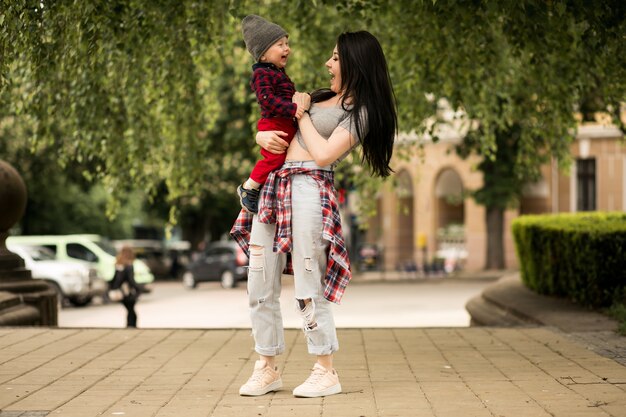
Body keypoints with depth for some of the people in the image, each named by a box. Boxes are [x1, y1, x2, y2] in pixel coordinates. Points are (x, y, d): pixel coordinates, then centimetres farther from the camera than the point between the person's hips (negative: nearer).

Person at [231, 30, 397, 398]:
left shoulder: (359, 111, -2)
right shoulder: (321, 97, 22)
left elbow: (323, 154, -14)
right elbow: (268, 130, 27)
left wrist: (300, 114, -1)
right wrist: (264, 136, 4)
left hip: (309, 189, -8)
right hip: (273, 185, 8)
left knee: (308, 287, -6)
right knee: (260, 285, 5)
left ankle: (326, 372, 4)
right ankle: (267, 369, 13)